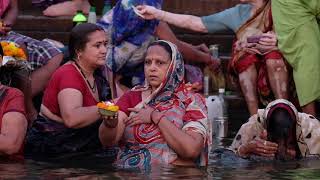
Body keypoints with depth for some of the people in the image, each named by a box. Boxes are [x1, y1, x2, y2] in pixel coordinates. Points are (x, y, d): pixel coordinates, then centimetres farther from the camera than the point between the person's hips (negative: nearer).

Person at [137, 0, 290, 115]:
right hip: (249, 76, 3)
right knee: (245, 51, -24)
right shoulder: (237, 14, 5)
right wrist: (157, 14, 4)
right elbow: (195, 23, 8)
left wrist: (278, 40, -29)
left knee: (273, 53, -31)